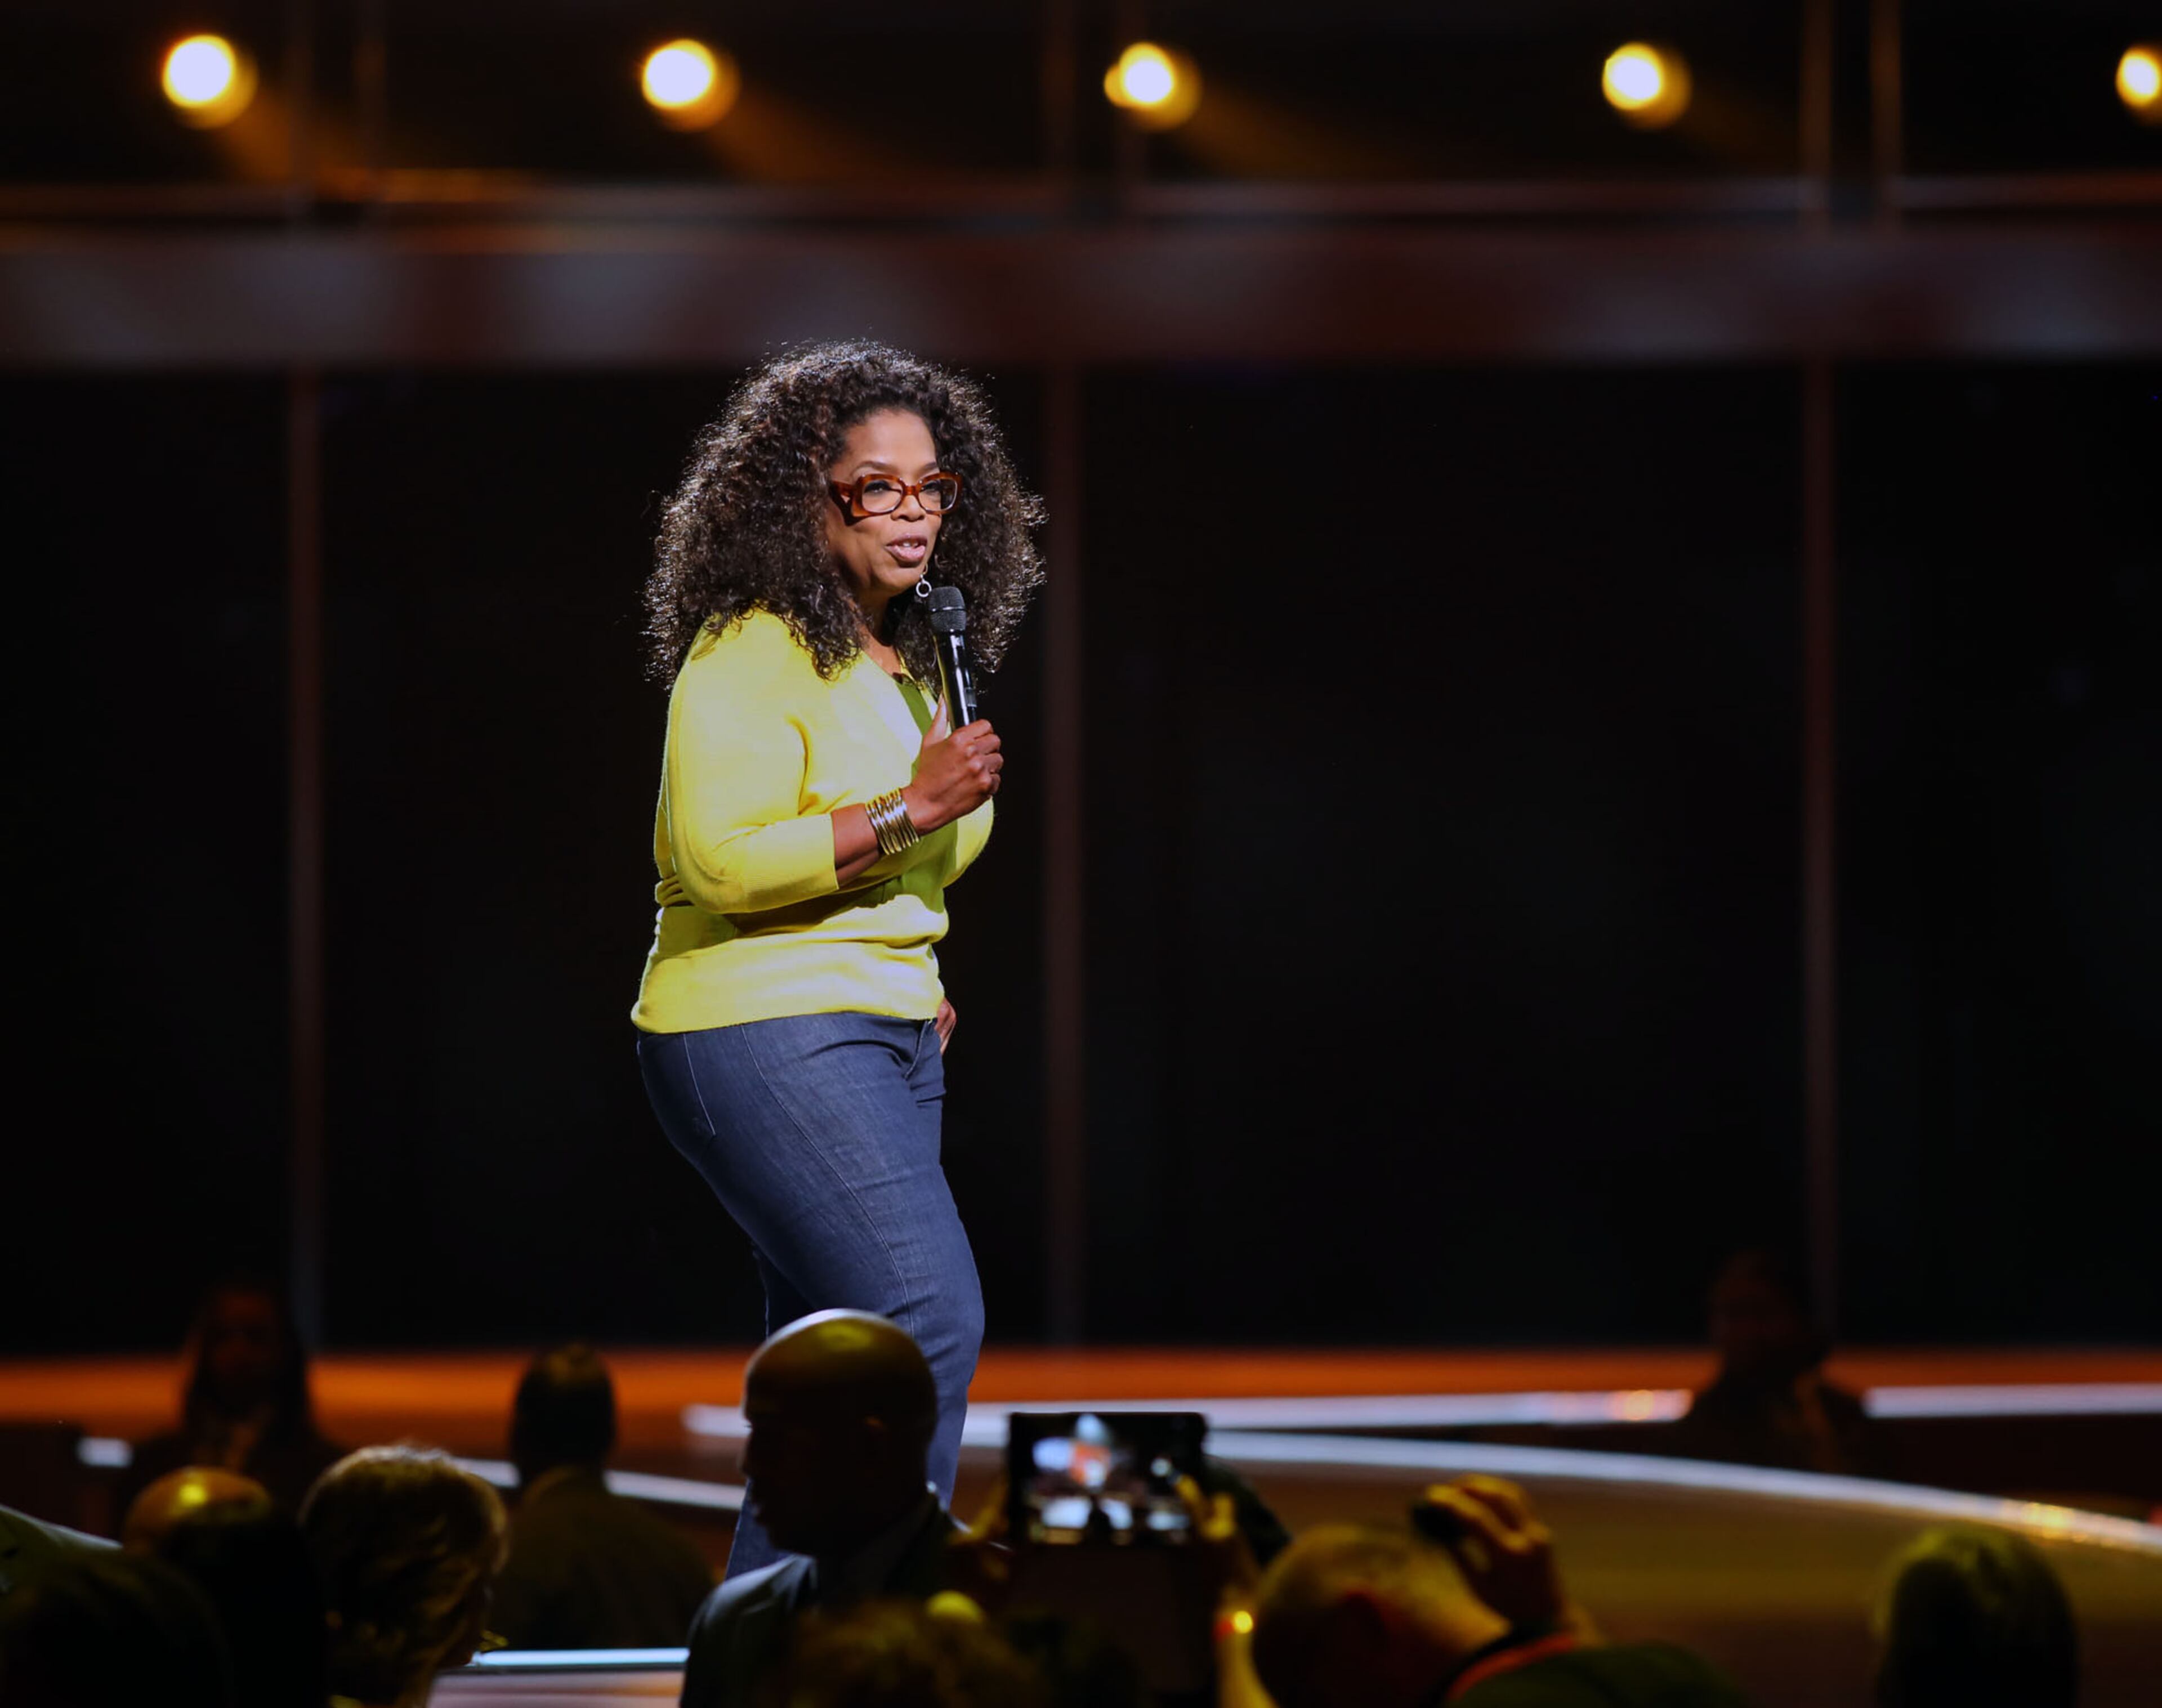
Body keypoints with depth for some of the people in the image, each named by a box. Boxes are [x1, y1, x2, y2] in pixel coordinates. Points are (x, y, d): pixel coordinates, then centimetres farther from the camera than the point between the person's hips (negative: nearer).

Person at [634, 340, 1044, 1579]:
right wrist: (911, 810, -22)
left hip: (886, 1037, 9)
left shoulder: (913, 665, 17)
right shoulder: (751, 654, -11)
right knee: (929, 1321, -20)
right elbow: (721, 858, -22)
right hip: (764, 1033, -9)